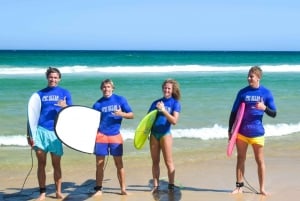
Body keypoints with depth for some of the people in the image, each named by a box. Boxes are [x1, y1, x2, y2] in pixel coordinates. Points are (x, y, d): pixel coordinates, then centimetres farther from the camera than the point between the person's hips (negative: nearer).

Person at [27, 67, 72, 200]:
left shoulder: (65, 93, 8)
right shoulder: (40, 94, 10)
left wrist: (65, 107, -17)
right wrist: (30, 134, 3)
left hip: (56, 132, 0)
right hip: (40, 130, 1)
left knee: (56, 164, 5)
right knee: (41, 163, 2)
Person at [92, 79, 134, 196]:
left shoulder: (120, 100, 0)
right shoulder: (98, 103, 2)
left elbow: (131, 115, 1)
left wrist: (122, 114, -17)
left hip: (115, 136, 0)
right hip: (101, 135, 1)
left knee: (119, 163, 4)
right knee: (99, 164, 4)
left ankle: (123, 189, 13)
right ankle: (98, 189, 15)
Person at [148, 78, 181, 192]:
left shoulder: (175, 103, -2)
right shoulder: (156, 102, 9)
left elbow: (174, 121, -14)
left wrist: (163, 110, -22)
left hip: (165, 134, -4)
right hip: (154, 134, 4)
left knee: (168, 162, -1)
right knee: (155, 161, 9)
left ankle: (171, 186, 5)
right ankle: (156, 186, 15)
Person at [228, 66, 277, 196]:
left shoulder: (266, 93, -2)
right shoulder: (243, 92, 0)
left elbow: (273, 114, -1)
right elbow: (234, 112, 5)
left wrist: (264, 108, -21)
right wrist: (230, 130, 2)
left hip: (257, 132, -1)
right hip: (241, 132, 1)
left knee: (260, 160, 4)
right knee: (241, 159, 8)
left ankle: (262, 189, 12)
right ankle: (239, 186, 17)